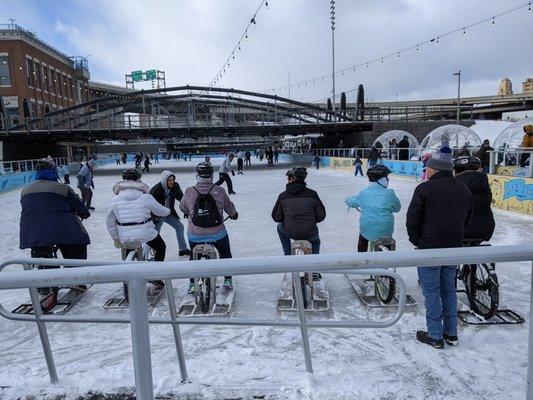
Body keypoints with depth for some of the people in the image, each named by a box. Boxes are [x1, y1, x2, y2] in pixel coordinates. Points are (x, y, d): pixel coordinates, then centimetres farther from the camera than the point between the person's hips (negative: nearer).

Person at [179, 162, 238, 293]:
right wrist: (234, 214, 29)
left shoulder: (189, 191, -9)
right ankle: (228, 280, 27)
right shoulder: (219, 191, -10)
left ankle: (192, 284, 30)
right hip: (217, 234, 0)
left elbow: (182, 207, 10)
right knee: (225, 253, 26)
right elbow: (229, 207, 6)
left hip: (195, 235, 1)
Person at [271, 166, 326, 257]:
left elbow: (276, 218, -3)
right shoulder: (312, 194, -7)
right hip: (310, 234, 1)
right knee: (316, 240, 37)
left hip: (291, 233, -1)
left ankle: (288, 254, 36)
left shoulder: (282, 196, -8)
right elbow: (321, 216, -4)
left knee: (280, 226, 34)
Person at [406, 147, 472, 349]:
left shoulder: (425, 188, -15)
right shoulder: (464, 190, 5)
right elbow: (466, 220, 13)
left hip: (429, 249, -6)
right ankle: (451, 333, 28)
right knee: (449, 289, 18)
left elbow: (412, 220, -13)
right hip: (454, 249, 6)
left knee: (432, 292, 5)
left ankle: (435, 336, 15)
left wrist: (417, 241, 2)